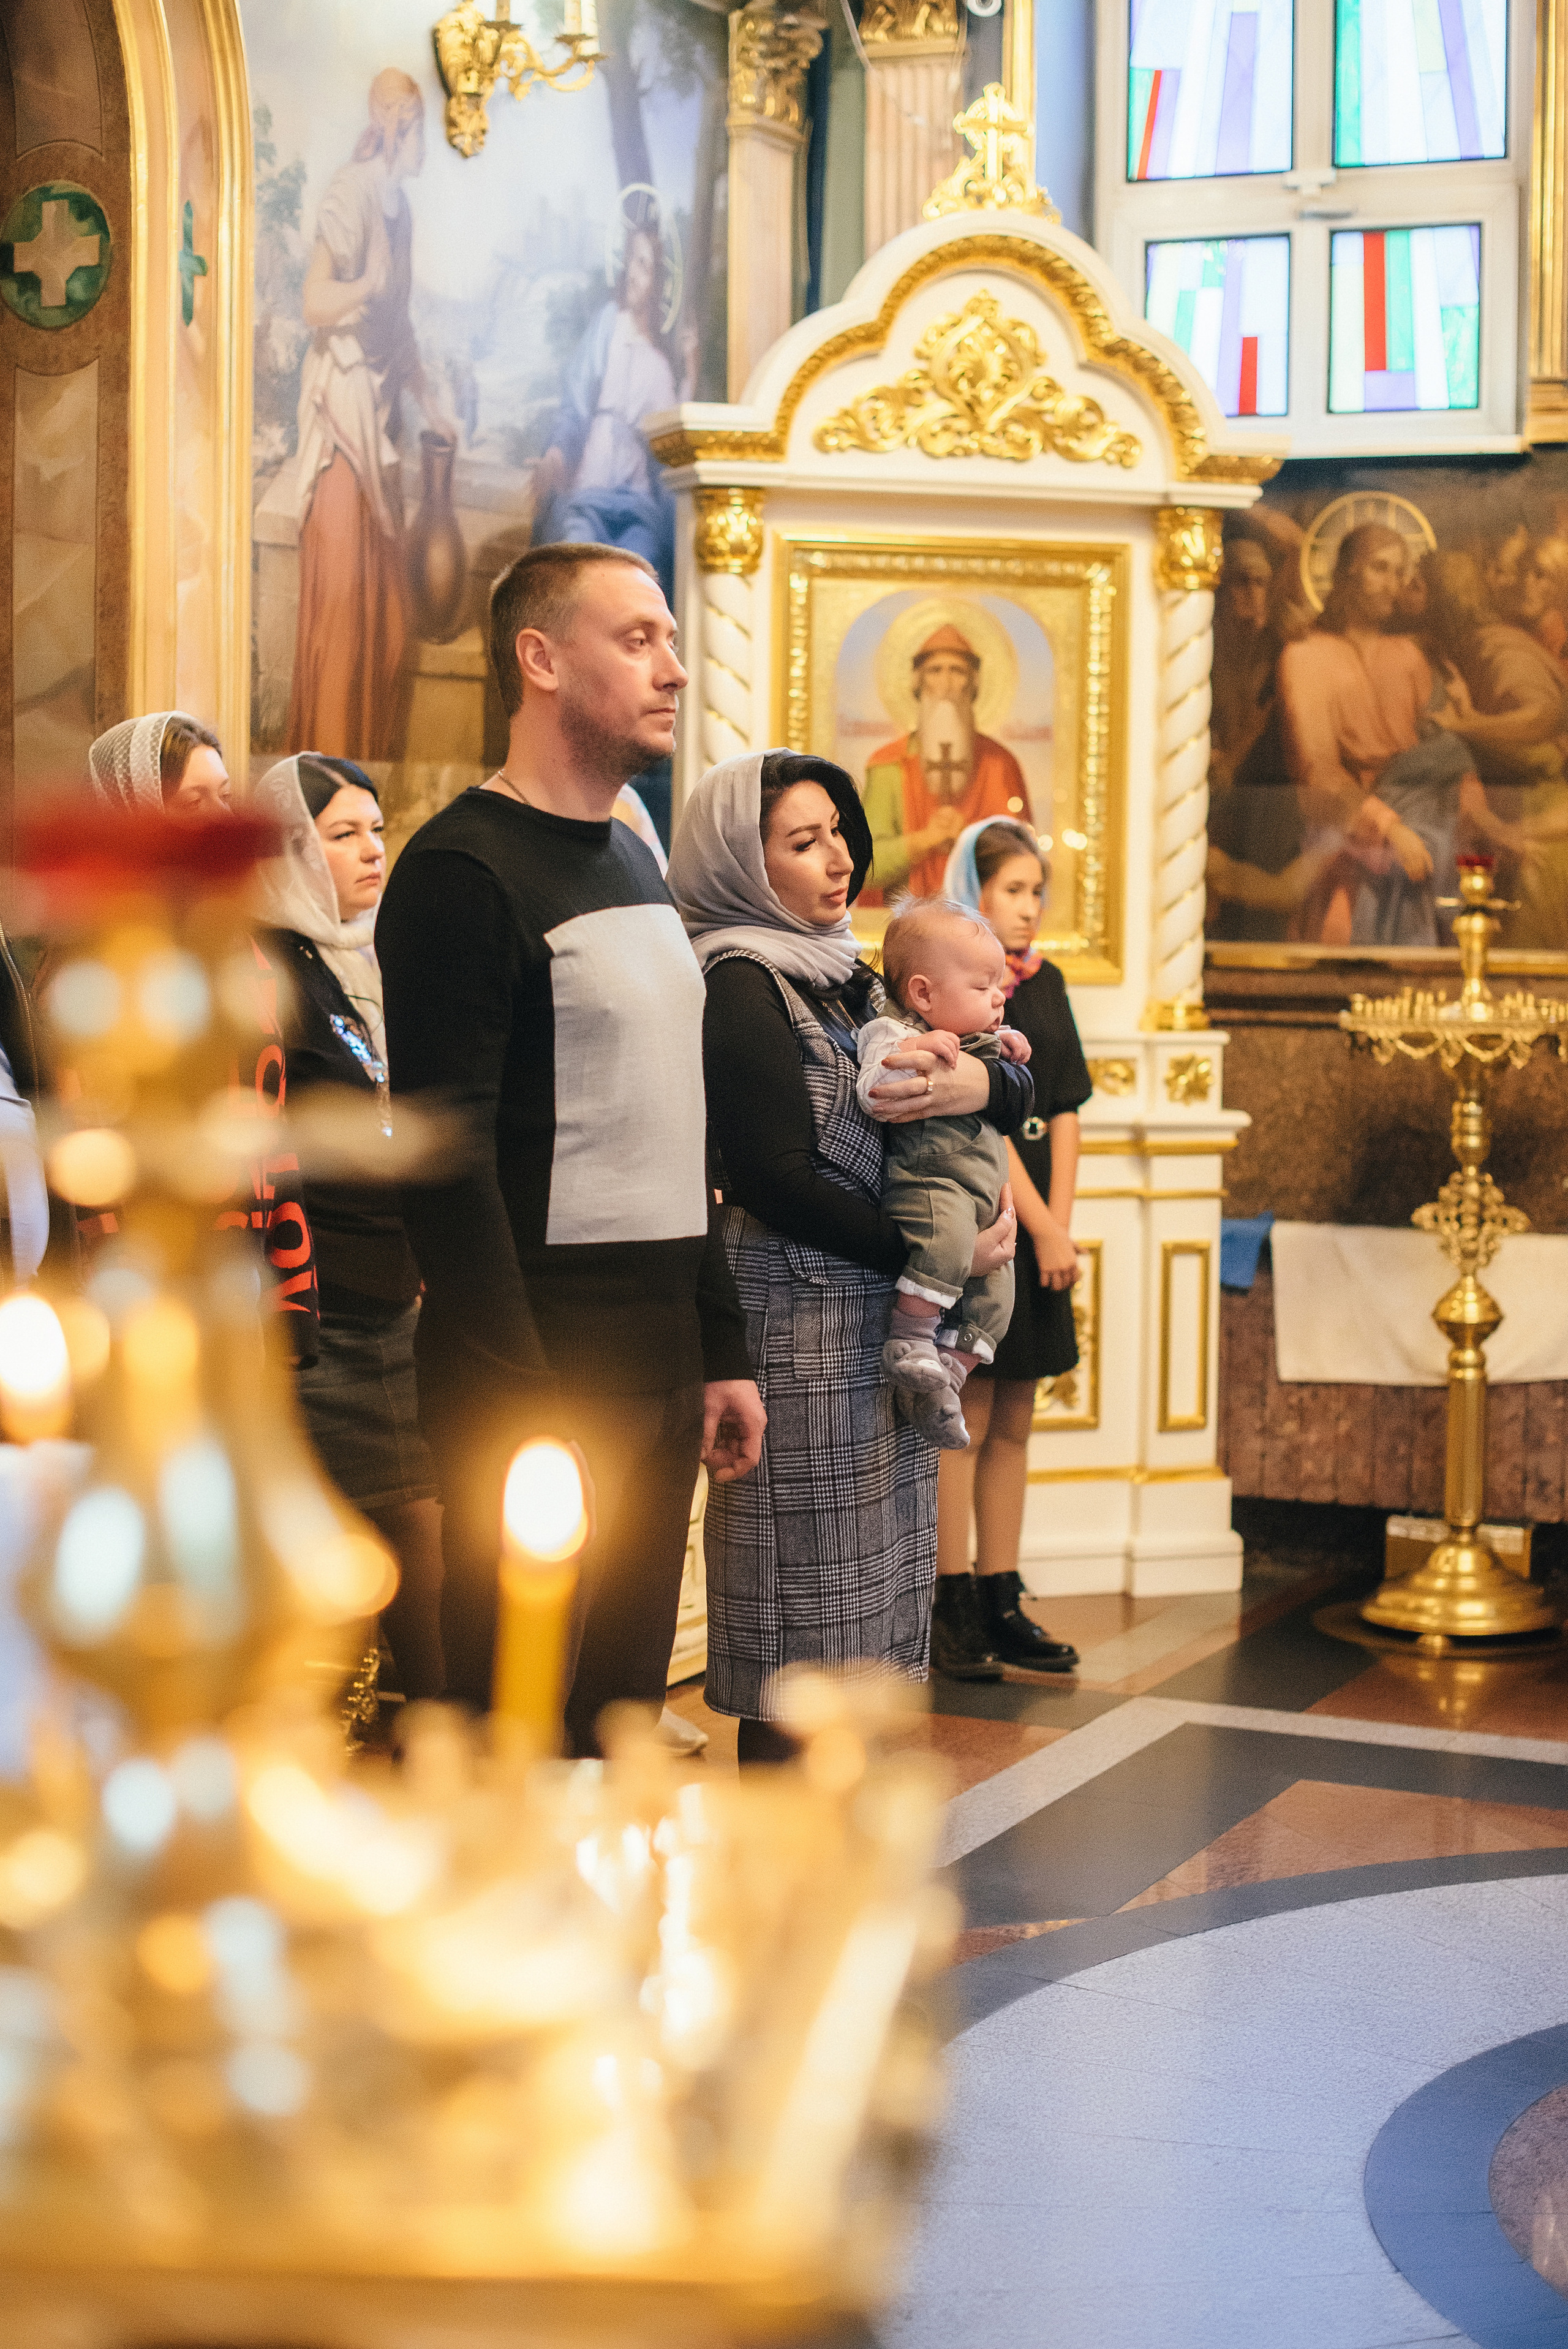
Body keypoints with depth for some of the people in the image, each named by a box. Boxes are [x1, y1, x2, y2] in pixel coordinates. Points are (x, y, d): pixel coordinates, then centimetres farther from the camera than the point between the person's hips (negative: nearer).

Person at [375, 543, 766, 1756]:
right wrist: (525, 1409, -23)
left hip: (659, 1363, 8)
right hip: (535, 1359, -8)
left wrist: (723, 1350, 17)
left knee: (622, 1707, 14)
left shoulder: (637, 862, 17)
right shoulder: (464, 869, -11)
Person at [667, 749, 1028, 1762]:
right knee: (805, 1612, -4)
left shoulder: (851, 980, 14)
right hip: (803, 1326, -8)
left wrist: (979, 1083, -11)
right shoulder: (741, 989, -11)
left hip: (885, 1326, 8)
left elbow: (1021, 1088, 13)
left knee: (868, 1589, 12)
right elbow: (777, 1180, -18)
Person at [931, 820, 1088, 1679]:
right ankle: (951, 1610, 2)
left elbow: (1064, 1110, 8)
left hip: (1035, 1219, 7)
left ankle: (1001, 1605, 14)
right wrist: (1045, 1228, -15)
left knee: (1012, 1424, 9)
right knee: (965, 1419, -3)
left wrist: (1060, 1223, -3)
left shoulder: (1045, 983, 12)